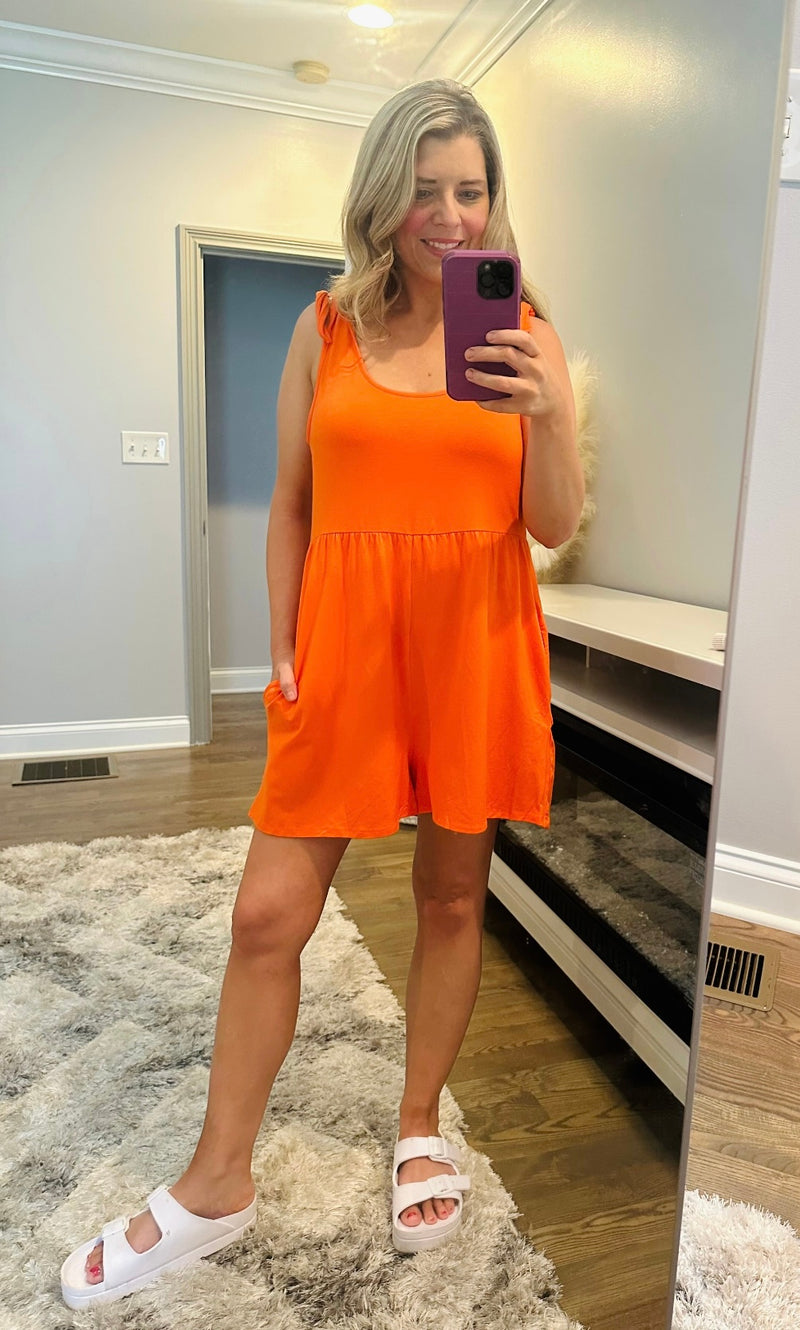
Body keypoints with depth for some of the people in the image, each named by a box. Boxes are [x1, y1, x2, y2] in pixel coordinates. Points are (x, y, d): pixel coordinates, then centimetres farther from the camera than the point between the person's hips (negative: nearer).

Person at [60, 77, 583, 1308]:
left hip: (475, 643, 1)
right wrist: (285, 650, 1)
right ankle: (217, 1188, 25)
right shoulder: (327, 330, 7)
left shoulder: (524, 334, 6)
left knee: (454, 896, 11)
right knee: (268, 916, 2)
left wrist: (551, 412, -14)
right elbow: (292, 506, 8)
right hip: (346, 641, 0)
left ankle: (421, 1131, 37)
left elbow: (555, 527, 3)